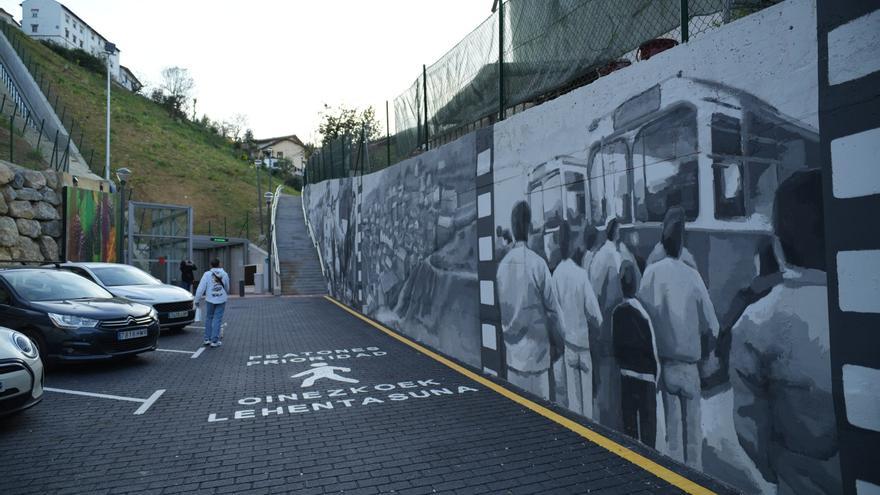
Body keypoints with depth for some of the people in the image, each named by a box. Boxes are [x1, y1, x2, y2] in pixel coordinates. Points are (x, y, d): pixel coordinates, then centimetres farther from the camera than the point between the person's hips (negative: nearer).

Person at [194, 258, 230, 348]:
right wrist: (226, 295, 32)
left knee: (209, 318, 15)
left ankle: (207, 339, 19)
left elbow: (201, 288, -9)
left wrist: (197, 300, -1)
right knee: (217, 320, 1)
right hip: (222, 300, 1)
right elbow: (227, 288, 13)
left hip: (211, 300, 0)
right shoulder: (224, 274, 2)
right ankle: (214, 341, 1)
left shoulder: (207, 274, -6)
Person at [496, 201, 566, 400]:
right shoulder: (538, 264, -15)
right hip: (535, 353, -4)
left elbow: (500, 311, 7)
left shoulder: (502, 265, -2)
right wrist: (560, 343, 7)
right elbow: (552, 310, -8)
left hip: (511, 354, 5)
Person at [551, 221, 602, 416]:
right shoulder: (581, 274, -17)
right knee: (586, 391, 9)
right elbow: (594, 311, -12)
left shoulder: (556, 274, -8)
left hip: (566, 338, 3)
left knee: (572, 392, 12)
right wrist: (598, 327, 7)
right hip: (582, 338, -3)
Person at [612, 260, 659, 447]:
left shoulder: (616, 313, -5)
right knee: (647, 419, 6)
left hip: (625, 374, 5)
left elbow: (615, 346, 4)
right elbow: (652, 348, -10)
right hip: (645, 374, -5)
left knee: (629, 422, 15)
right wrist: (655, 373, 3)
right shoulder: (641, 313, -19)